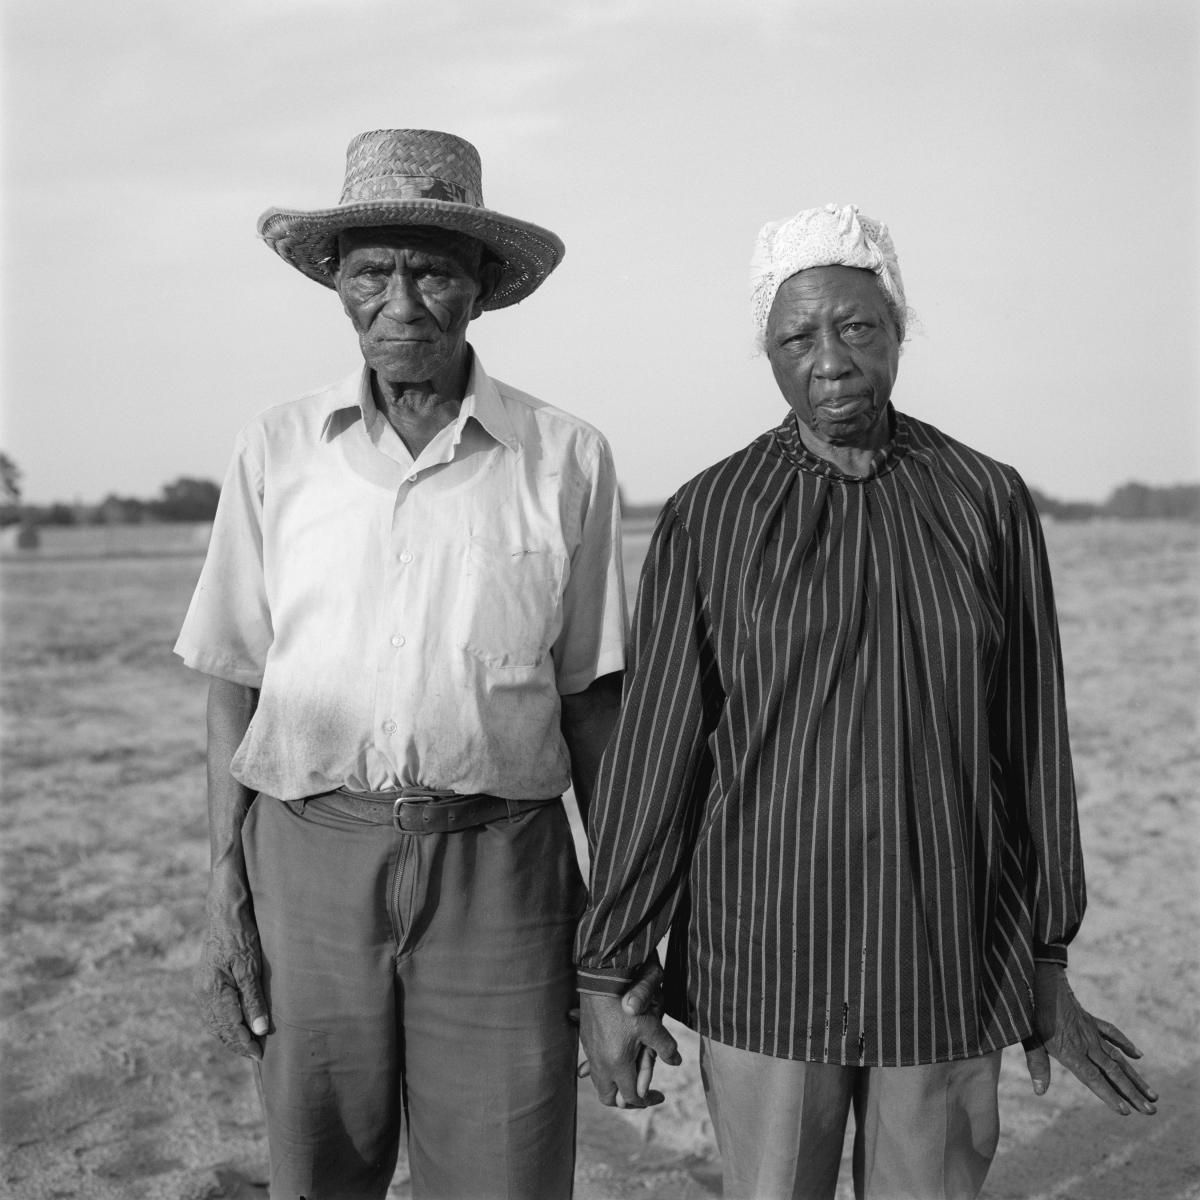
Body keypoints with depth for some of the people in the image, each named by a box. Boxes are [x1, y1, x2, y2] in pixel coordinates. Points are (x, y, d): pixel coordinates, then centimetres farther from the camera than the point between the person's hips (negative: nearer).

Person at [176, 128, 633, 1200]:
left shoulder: (566, 459, 0)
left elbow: (592, 697, 4)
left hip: (498, 868, -1)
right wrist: (226, 897, 2)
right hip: (308, 858, 1)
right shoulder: (278, 450, 3)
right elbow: (236, 681, 6)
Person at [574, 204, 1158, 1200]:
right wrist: (606, 975, -3)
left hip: (947, 956, 1)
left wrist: (1049, 967, 6)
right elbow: (653, 749, -4)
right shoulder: (708, 518, -4)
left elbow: (1029, 743, 3)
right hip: (766, 949, -1)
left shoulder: (988, 502, 0)